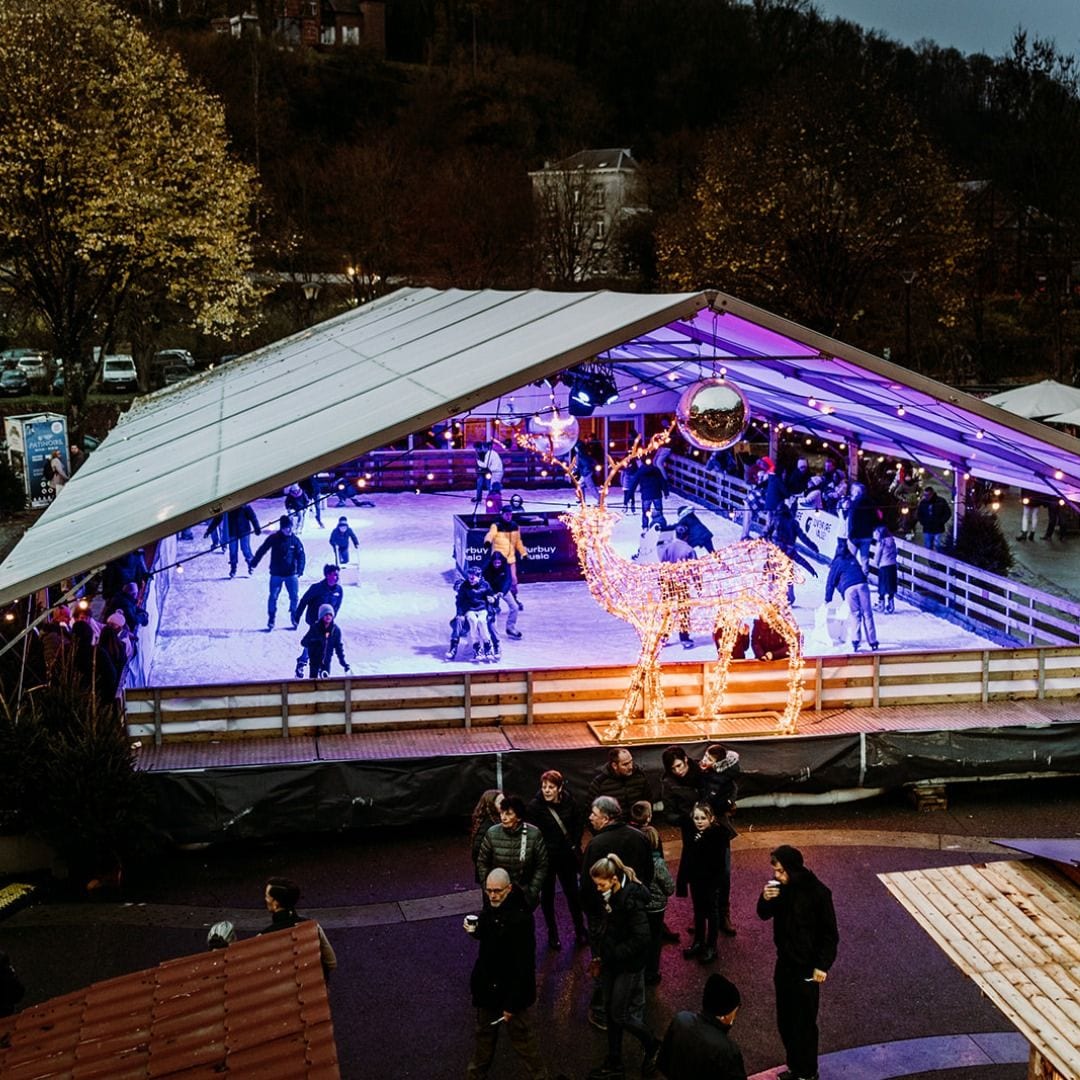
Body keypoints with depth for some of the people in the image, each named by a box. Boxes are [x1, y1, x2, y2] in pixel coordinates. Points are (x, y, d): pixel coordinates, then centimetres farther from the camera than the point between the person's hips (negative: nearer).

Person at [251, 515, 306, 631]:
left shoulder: (295, 540, -3)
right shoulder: (274, 538, -5)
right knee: (273, 597, 2)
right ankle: (271, 619, 15)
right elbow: (262, 551, 2)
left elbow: (301, 556, -2)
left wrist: (300, 570, -15)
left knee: (294, 597, 1)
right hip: (276, 574, -1)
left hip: (291, 574, 1)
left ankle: (294, 617, 20)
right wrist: (253, 564, 3)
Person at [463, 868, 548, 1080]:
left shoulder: (520, 919, -30)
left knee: (520, 1034, 10)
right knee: (484, 1030, 26)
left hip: (510, 988, -8)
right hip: (487, 982, 8)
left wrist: (512, 1003, -22)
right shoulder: (491, 906, -6)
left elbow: (523, 965, -26)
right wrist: (475, 929, -10)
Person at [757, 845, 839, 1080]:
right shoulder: (780, 888, -4)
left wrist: (822, 966, -15)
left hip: (806, 968, -6)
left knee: (804, 1022, 3)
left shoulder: (818, 893, -20)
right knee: (785, 1021, 16)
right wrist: (765, 899, -13)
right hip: (784, 963, 6)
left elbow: (830, 934, -13)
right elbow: (764, 915, 8)